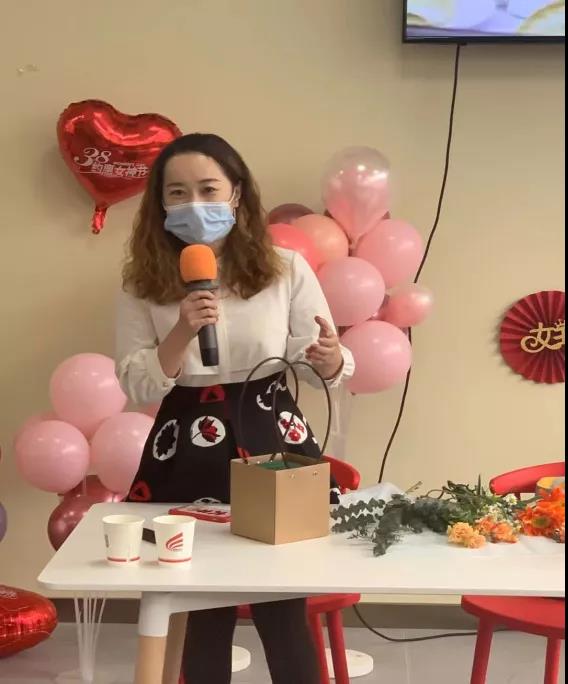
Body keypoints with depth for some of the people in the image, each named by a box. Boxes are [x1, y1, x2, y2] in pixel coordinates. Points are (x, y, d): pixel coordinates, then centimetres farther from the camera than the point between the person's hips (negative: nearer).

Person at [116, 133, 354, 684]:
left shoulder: (286, 269, -3)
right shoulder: (143, 283, -1)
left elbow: (329, 369, 3)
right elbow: (135, 386, -4)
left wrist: (330, 360, -21)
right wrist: (182, 333, -19)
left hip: (272, 446, -1)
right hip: (186, 456, 1)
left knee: (283, 612, 3)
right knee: (203, 613, 10)